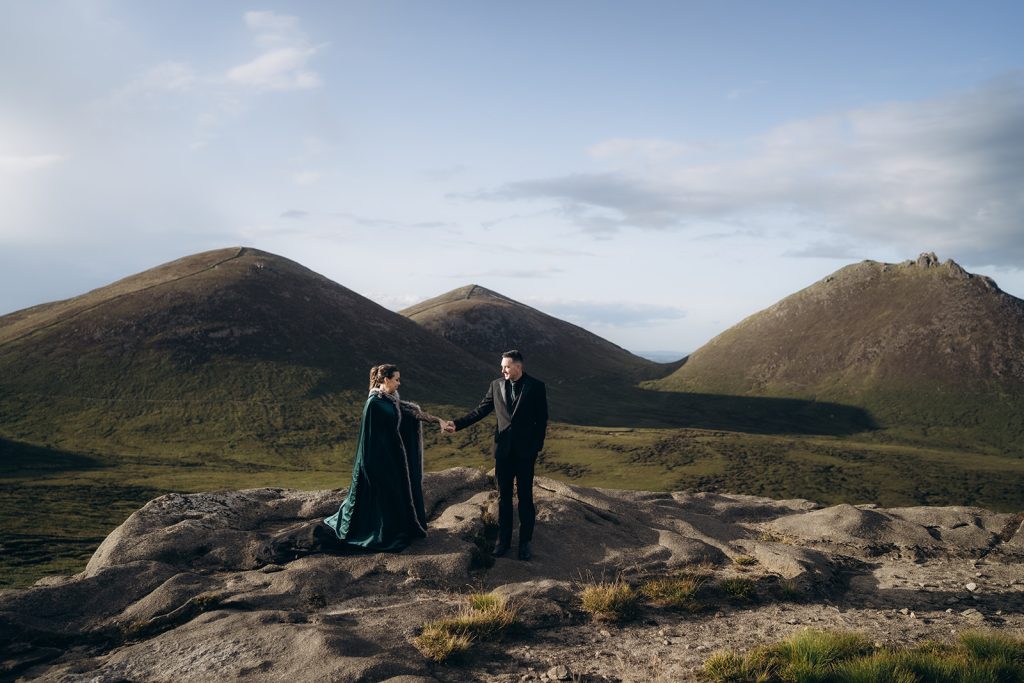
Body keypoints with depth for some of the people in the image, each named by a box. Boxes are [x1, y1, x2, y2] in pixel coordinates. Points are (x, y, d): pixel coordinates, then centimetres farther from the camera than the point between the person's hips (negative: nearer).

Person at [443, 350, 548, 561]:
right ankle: (503, 539, 20)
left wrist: (537, 447, -7)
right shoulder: (496, 385, 3)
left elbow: (542, 419, -3)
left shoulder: (536, 386, -5)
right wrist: (457, 424, -6)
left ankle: (525, 541, 16)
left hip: (525, 450, -3)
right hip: (503, 449, 3)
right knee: (503, 496, 10)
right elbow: (480, 410, 5)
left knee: (525, 496, 4)